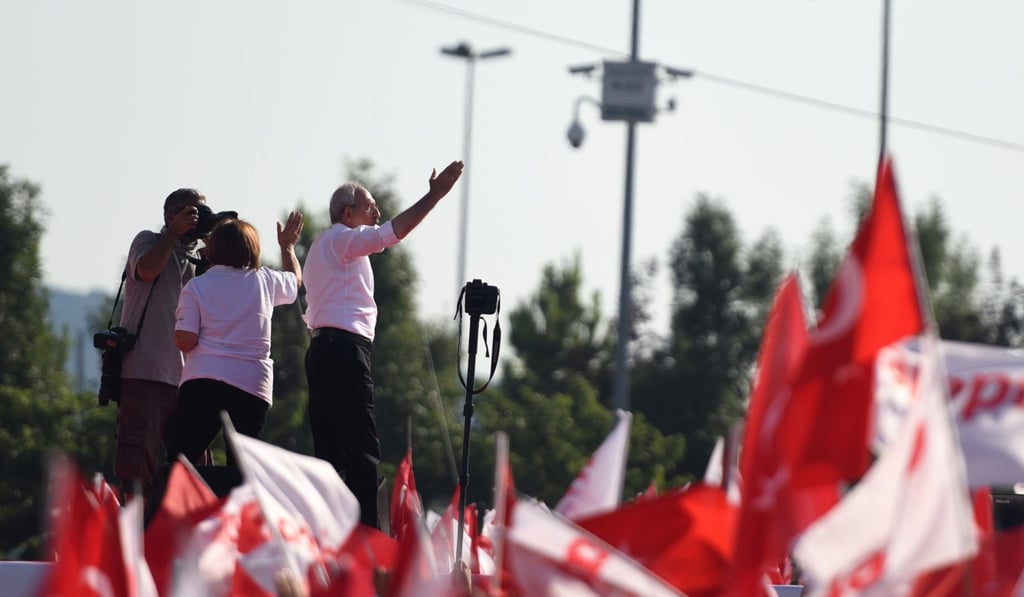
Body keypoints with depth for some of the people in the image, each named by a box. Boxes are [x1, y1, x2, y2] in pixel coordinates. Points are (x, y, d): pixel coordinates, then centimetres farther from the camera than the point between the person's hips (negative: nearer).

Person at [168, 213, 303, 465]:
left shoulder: (195, 286, 2)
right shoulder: (264, 281, 9)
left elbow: (184, 341, -7)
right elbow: (295, 280, 33)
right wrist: (288, 246, 50)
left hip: (202, 382, -2)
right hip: (253, 385, 2)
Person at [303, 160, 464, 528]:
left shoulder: (323, 246, 28)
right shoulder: (341, 239, -3)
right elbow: (395, 231, -16)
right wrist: (435, 195, -15)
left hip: (322, 348, 10)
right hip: (345, 349, -10)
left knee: (330, 448, 6)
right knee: (362, 448, -14)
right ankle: (365, 532, -22)